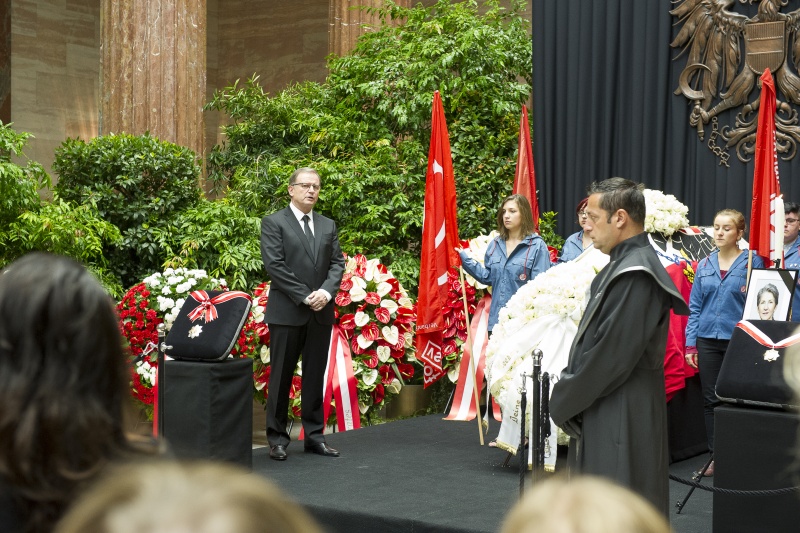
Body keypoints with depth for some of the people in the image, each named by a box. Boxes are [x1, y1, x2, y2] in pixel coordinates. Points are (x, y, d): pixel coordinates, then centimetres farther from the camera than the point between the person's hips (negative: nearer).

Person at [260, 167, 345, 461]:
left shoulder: (328, 225, 14)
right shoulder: (273, 222, -1)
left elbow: (337, 263, 9)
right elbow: (274, 265, -10)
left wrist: (326, 292, -10)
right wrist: (304, 296, -14)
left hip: (321, 312, 5)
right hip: (286, 312, -4)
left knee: (315, 376, 8)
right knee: (281, 377, 1)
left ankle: (314, 435, 15)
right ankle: (277, 438, 9)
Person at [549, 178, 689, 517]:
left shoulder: (635, 275, -20)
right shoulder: (622, 264, 12)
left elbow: (611, 356, -22)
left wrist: (563, 400, -10)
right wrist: (568, 393, 8)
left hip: (622, 422, -10)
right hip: (602, 419, 10)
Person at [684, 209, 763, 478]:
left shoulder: (753, 263, -3)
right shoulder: (704, 265, 9)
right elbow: (695, 306, 11)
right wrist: (691, 344, 5)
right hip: (708, 340, 4)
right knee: (711, 400, 7)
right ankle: (716, 454, 17)